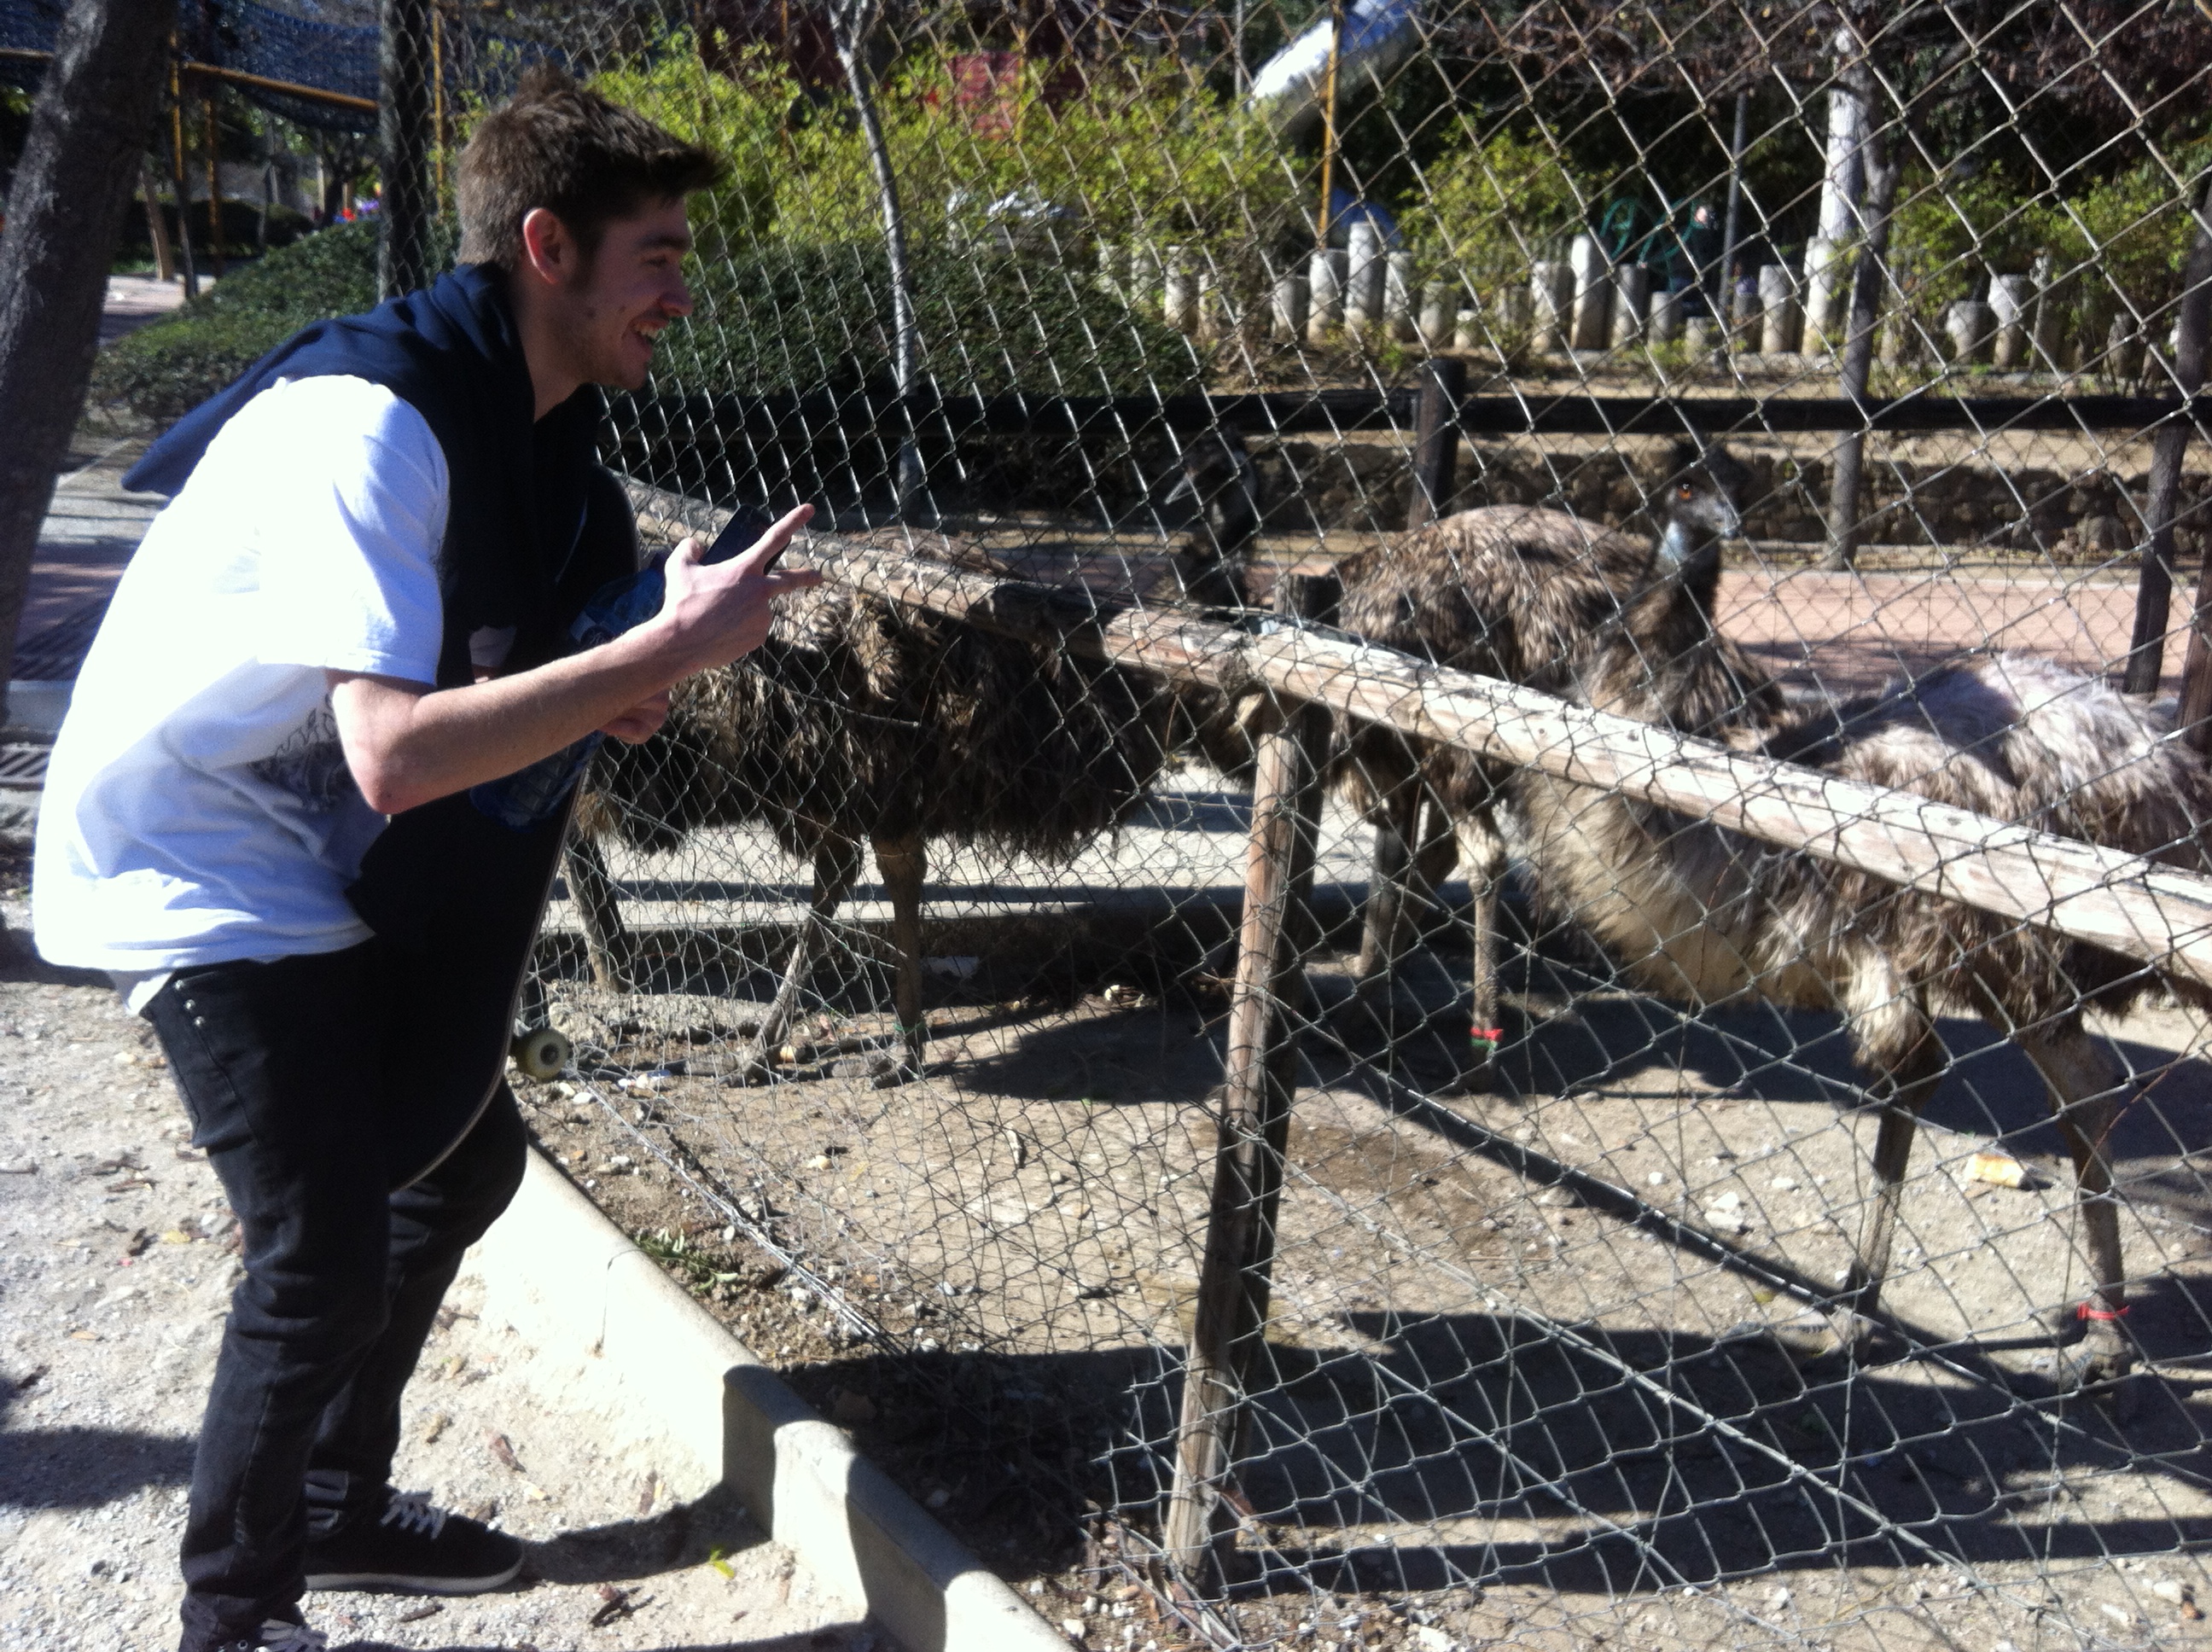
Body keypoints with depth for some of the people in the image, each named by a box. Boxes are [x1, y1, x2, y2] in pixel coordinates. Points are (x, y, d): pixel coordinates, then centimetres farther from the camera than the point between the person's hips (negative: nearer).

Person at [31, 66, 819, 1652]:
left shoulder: (537, 425, 1)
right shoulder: (370, 419, -27)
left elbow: (491, 658, 12)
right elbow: (395, 752, -37)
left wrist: (624, 687, -10)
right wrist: (672, 646, -32)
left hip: (329, 862, 9)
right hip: (193, 871, -9)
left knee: (464, 1152, 15)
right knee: (323, 1254, -10)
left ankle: (341, 1505, 33)